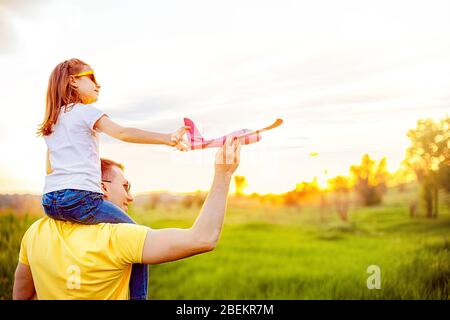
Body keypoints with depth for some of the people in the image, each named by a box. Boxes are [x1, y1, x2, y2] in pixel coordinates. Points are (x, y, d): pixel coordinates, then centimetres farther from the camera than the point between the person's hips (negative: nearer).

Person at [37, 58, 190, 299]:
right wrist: (167, 139, -27)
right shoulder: (85, 111, 0)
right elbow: (122, 133, -17)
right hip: (80, 197, -8)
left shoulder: (50, 124, 21)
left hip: (49, 201, 8)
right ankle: (138, 295, -1)